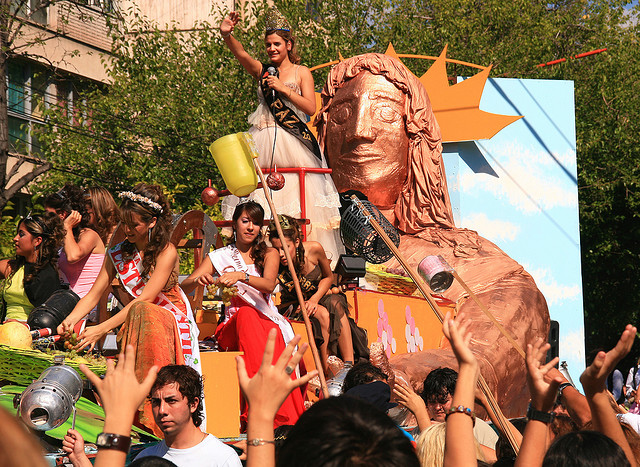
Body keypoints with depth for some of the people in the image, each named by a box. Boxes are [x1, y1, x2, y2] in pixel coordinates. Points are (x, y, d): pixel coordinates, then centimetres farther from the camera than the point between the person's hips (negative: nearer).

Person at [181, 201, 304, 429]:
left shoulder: (269, 254, 13)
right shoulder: (219, 257, 13)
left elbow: (269, 284, -10)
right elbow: (183, 288, 3)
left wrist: (241, 276, -29)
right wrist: (198, 280, -21)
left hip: (268, 320, 0)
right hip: (233, 326, 0)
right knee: (246, 313, -37)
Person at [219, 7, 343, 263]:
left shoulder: (301, 72, 6)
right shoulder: (262, 71, 12)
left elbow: (311, 108, -3)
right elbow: (240, 53, -6)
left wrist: (284, 89, -11)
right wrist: (226, 35, -25)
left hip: (292, 143, -3)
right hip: (263, 141, 3)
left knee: (296, 197, -8)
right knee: (259, 192, -4)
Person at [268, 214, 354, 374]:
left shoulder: (314, 249, -18)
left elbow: (328, 277, 1)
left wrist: (314, 299, -17)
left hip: (319, 297, 3)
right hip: (293, 307, -3)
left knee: (335, 303, -30)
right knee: (322, 313, -32)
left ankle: (349, 365, -34)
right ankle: (326, 368, -29)